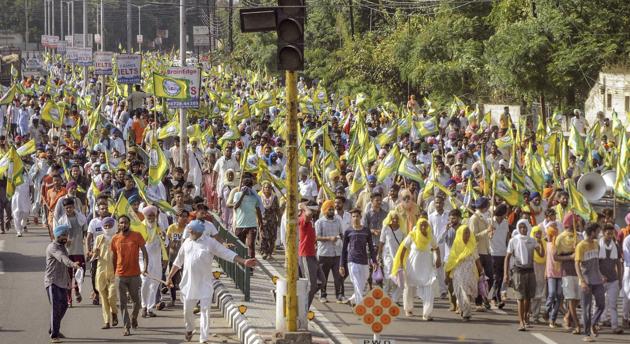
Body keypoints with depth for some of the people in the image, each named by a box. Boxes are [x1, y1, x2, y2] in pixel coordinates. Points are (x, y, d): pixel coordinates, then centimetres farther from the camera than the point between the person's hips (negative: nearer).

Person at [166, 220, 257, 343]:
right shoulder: (187, 243, 7)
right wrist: (169, 277, 21)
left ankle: (204, 339, -3)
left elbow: (227, 254, -10)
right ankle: (190, 329, 41)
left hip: (205, 283, -4)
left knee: (205, 310, -6)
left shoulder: (210, 243, -6)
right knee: (187, 310, 12)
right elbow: (178, 262, 18)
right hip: (189, 282, 4)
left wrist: (244, 262, -19)